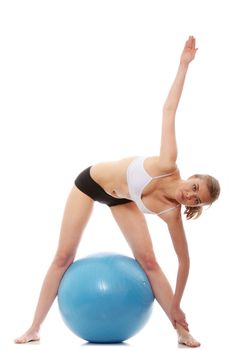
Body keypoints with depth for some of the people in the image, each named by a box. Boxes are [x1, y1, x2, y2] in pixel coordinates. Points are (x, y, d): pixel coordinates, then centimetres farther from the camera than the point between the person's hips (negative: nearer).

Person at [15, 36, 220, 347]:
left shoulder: (172, 213, -26)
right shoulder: (168, 165, -37)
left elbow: (184, 260, -15)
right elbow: (169, 110, -30)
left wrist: (175, 306, -12)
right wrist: (184, 64, -29)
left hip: (122, 199, 2)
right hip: (91, 182, -2)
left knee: (148, 260, -13)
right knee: (64, 256, -1)